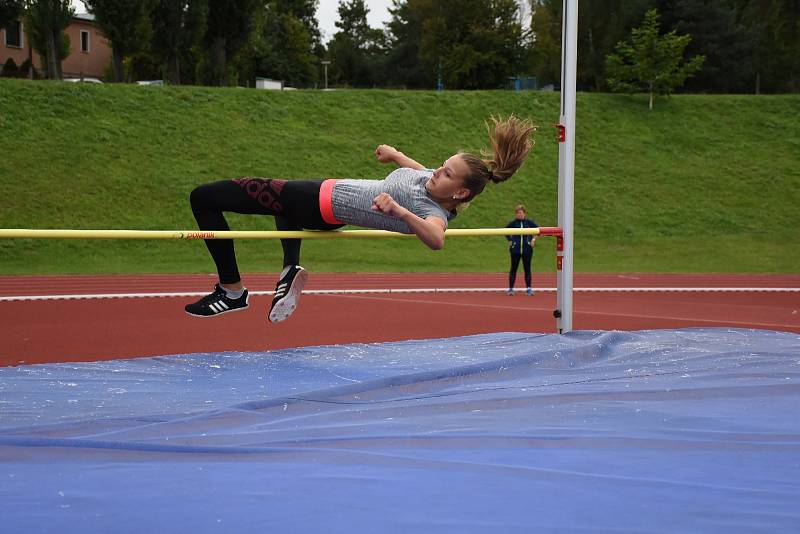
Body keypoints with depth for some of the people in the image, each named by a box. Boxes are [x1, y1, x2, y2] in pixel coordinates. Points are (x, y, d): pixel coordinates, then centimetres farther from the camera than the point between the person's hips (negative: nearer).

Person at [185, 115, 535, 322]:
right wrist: (394, 154, 34)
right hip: (325, 191, 9)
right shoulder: (436, 181, -5)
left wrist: (399, 211, -63)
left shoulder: (435, 212, -29)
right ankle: (291, 269, 30)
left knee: (204, 198, -5)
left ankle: (232, 291, 4)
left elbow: (436, 239, -53)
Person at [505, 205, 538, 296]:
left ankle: (529, 288, 10)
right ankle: (511, 289, 6)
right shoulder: (513, 223, 0)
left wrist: (533, 238, 1)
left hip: (527, 249, 0)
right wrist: (509, 240, 5)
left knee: (527, 268, 4)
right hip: (515, 249, 0)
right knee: (513, 268, 2)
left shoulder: (529, 222, 0)